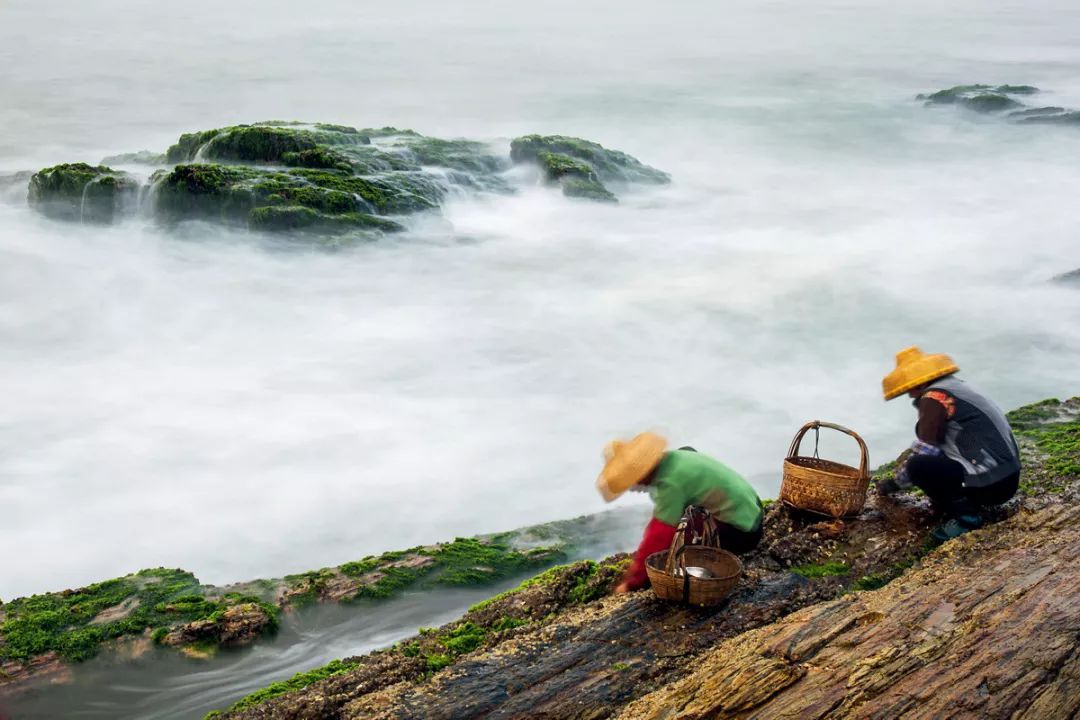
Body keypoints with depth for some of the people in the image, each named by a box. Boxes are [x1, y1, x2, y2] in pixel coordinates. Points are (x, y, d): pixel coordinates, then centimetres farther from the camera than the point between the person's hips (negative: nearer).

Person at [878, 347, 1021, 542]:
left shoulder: (934, 397, -10)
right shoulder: (956, 387, 19)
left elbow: (925, 450, -12)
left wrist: (897, 483, 2)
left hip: (991, 484, -10)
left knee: (917, 466, -18)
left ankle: (965, 513, -10)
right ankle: (968, 502, 11)